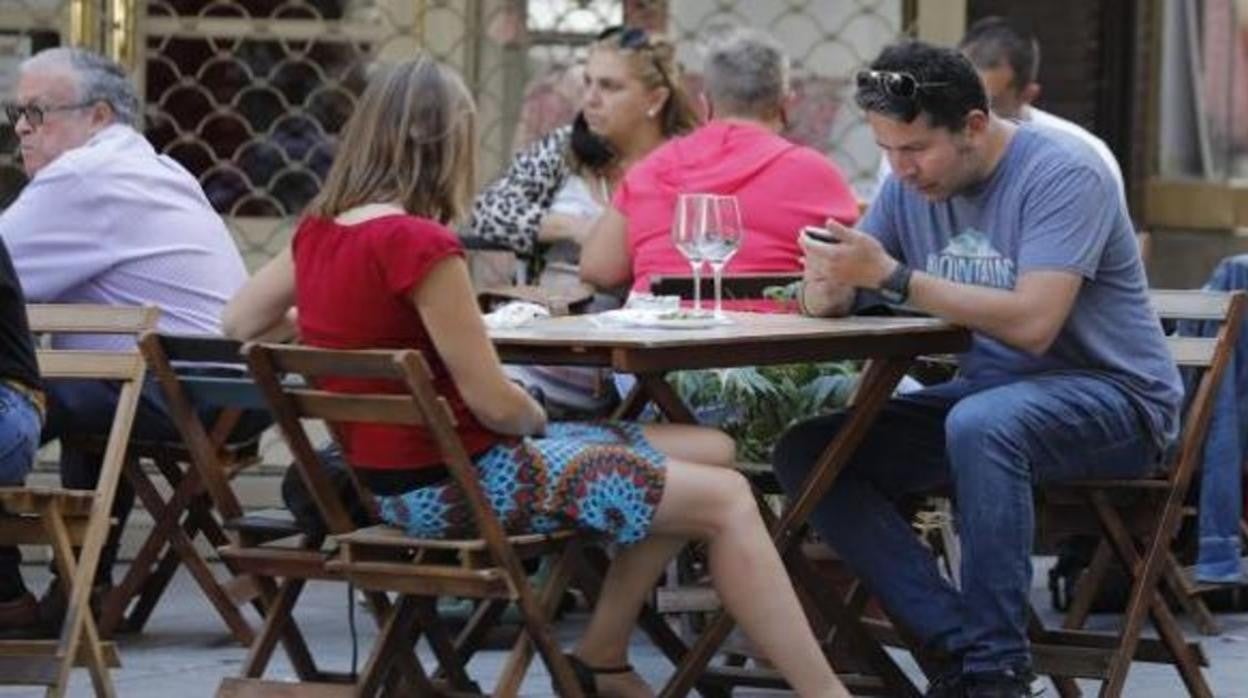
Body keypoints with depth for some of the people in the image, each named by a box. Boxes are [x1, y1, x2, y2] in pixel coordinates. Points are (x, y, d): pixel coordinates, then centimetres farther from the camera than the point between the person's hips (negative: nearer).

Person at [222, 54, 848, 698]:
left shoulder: (320, 231, 4)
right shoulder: (419, 242, -22)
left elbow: (239, 323, 20)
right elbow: (494, 403, -17)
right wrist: (540, 420, 4)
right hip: (452, 484, -9)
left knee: (710, 452, 12)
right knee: (726, 501, -10)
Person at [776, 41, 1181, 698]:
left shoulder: (1061, 174, -18)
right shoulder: (910, 184, 4)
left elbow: (1032, 322, -30)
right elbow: (830, 305, 3)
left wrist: (892, 276, -31)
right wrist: (824, 285, -23)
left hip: (1114, 397, -8)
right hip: (987, 390, 8)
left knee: (981, 424, -39)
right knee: (804, 452, -10)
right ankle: (957, 642, -20)